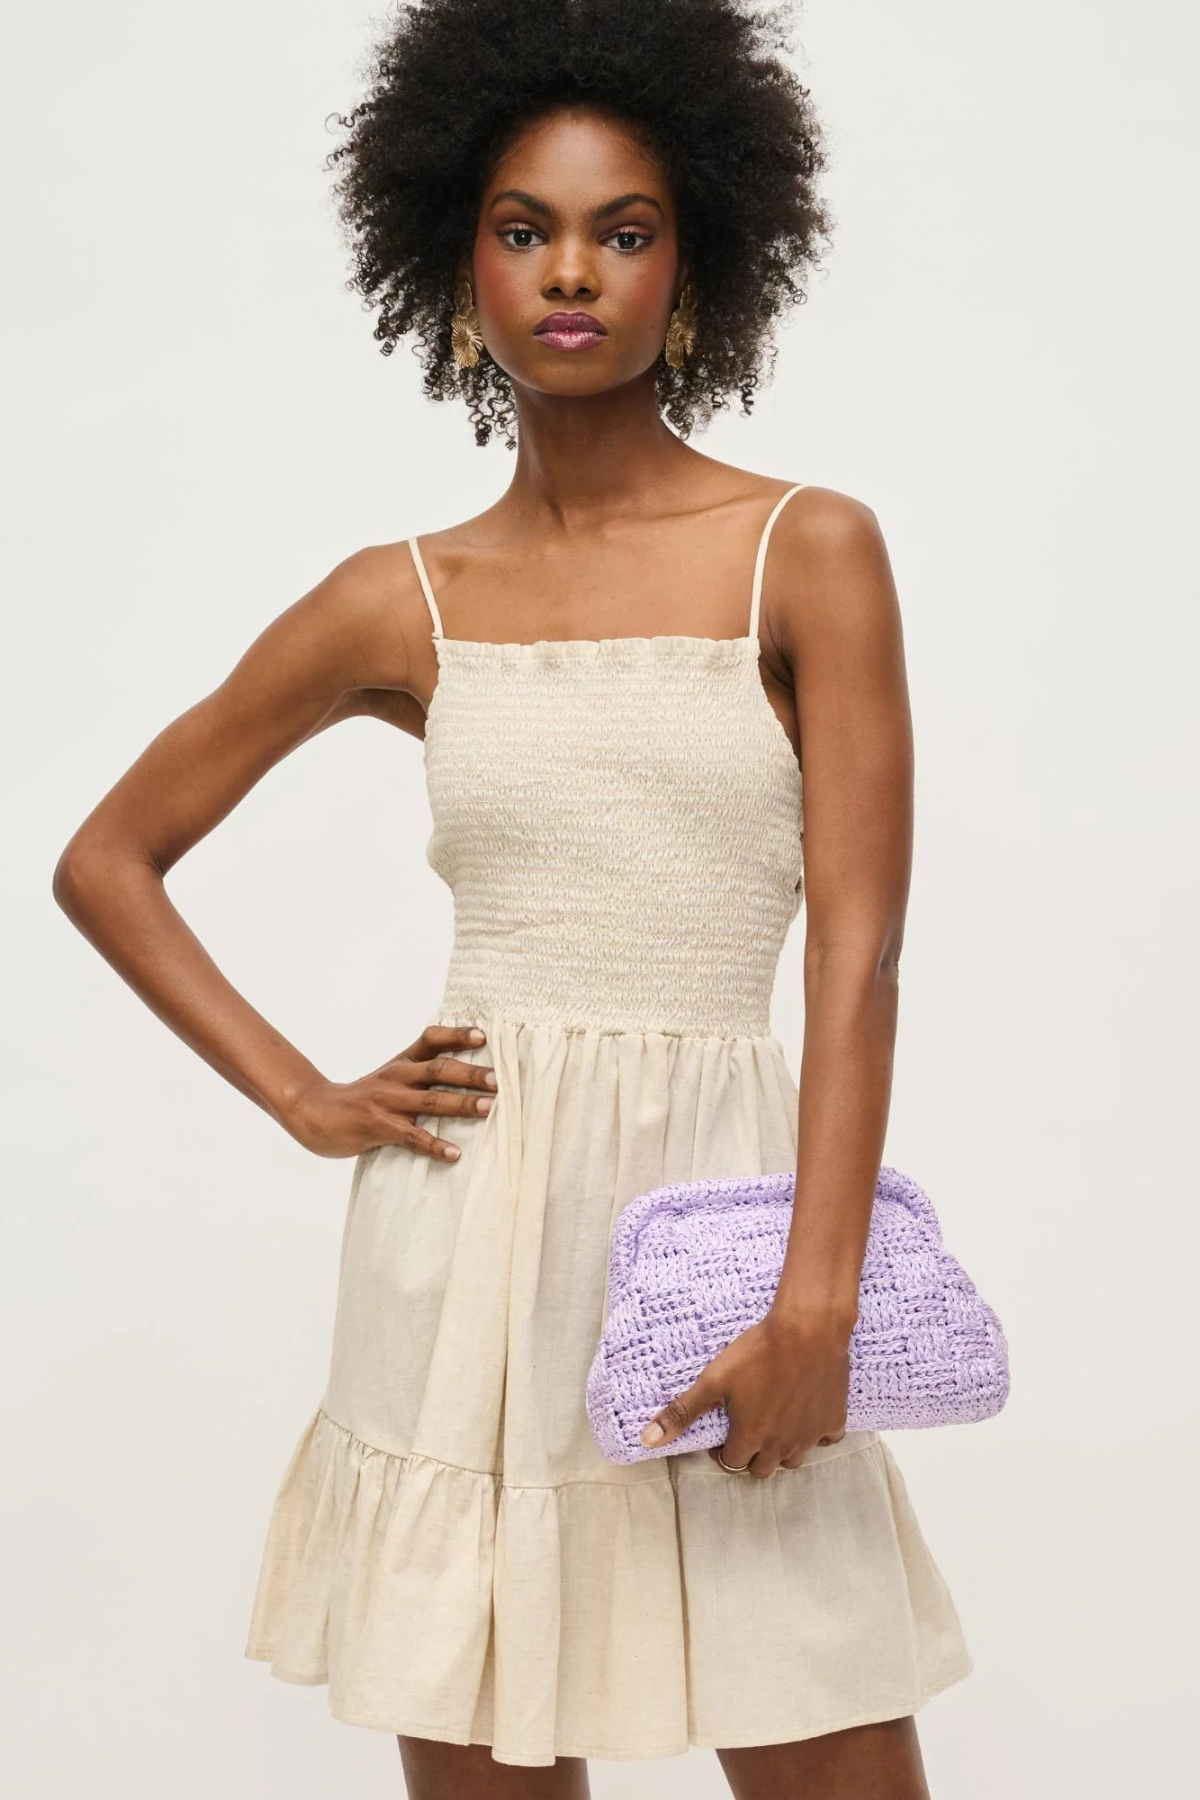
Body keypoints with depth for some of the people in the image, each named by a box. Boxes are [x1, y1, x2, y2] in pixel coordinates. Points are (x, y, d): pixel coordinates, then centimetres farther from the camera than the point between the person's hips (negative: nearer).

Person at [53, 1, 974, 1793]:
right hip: (469, 1219, 2)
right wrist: (303, 1096, 3)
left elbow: (859, 949, -6)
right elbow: (107, 860, 14)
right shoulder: (400, 604, 6)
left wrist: (817, 1300, -15)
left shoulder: (808, 552, 1)